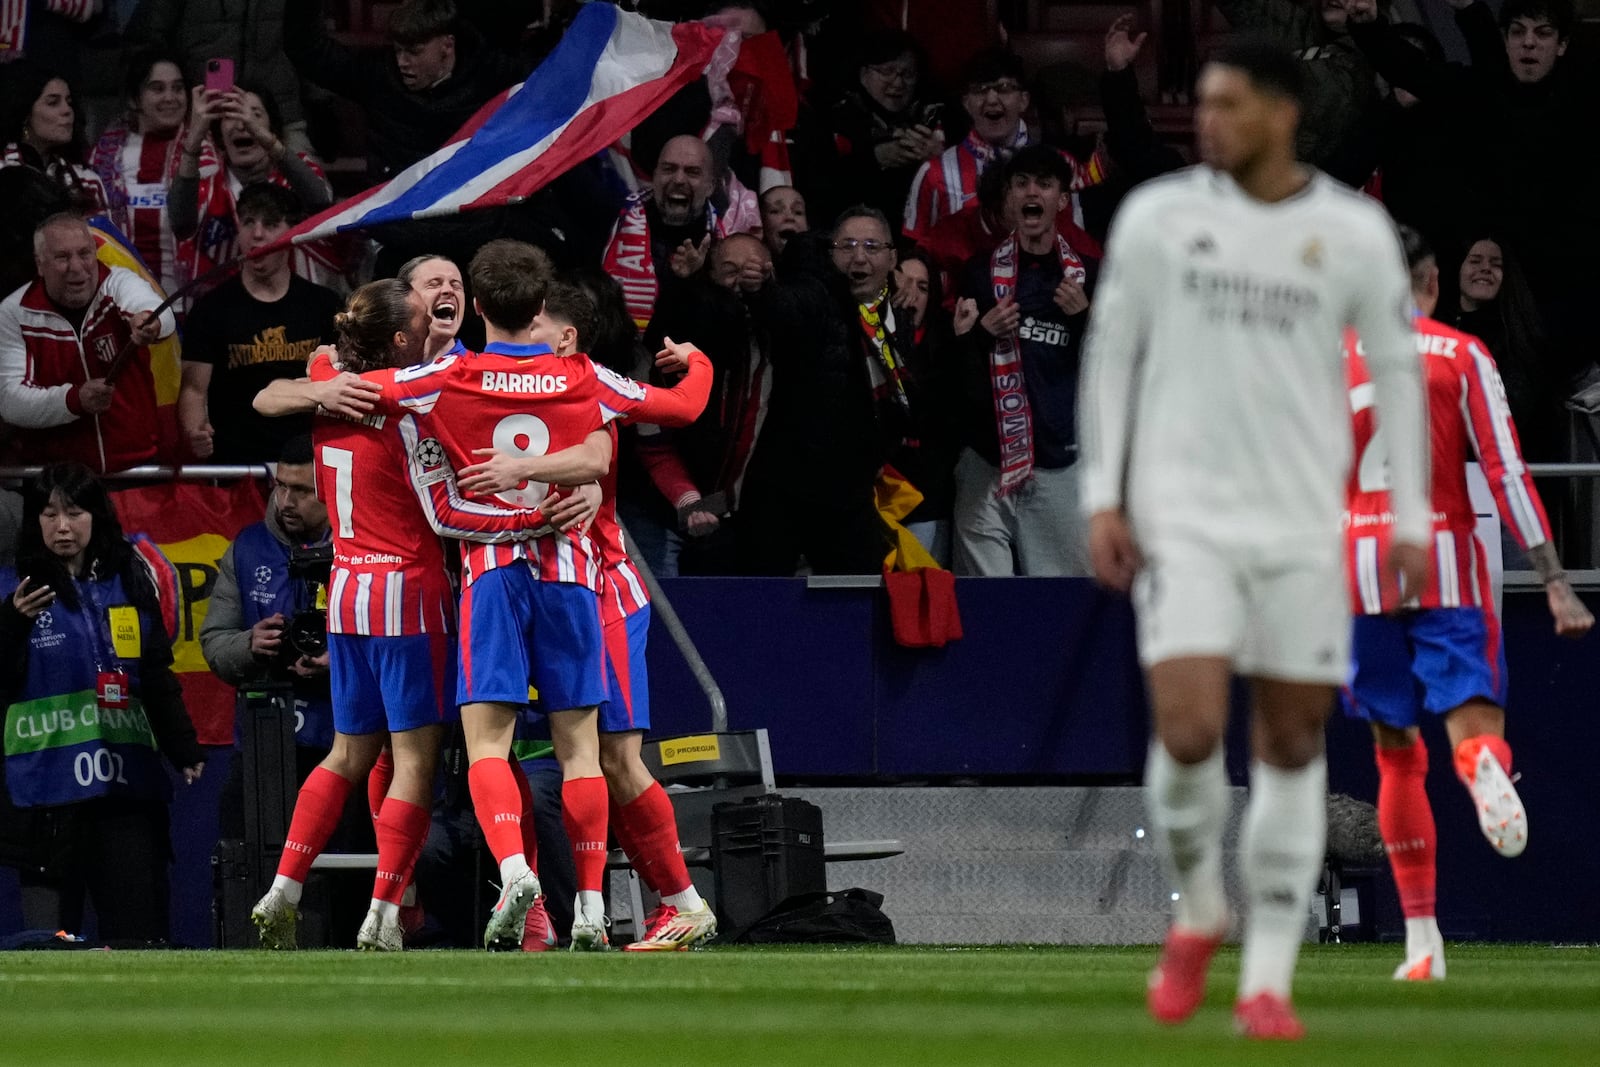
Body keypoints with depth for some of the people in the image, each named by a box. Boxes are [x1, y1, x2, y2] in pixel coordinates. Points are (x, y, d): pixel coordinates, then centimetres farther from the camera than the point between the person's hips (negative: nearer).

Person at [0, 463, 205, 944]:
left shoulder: (131, 583, 13)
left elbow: (158, 679, 19)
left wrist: (183, 749, 10)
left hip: (126, 777, 3)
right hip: (47, 777, -3)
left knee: (139, 925, 0)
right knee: (51, 923, -6)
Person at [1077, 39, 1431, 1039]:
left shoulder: (1355, 232, 1)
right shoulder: (1158, 215, 1)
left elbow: (1399, 371, 8)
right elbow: (1111, 352, 8)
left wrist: (1412, 519, 4)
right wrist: (1103, 497, 2)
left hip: (1302, 526, 1)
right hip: (1183, 516, -1)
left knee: (1293, 744, 2)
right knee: (1188, 732, -16)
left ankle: (1268, 981, 10)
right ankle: (1200, 913, 12)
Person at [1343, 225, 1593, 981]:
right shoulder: (1462, 356, 2)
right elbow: (1506, 472, -4)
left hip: (1358, 566, 2)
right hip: (1446, 563, -2)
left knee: (1397, 755, 11)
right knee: (1473, 728, -5)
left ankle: (1422, 940, 7)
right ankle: (1485, 764, -46)